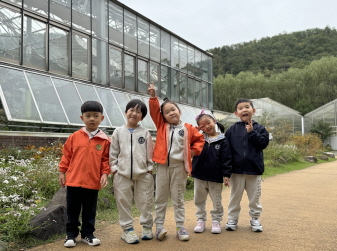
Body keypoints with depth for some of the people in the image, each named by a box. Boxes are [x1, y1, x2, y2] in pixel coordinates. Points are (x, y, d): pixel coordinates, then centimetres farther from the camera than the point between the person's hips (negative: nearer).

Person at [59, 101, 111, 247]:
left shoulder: (104, 140, -2)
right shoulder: (75, 136, 0)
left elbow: (105, 159, 3)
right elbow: (66, 155, 5)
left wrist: (105, 174, -8)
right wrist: (62, 172, 4)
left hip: (93, 182, 0)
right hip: (73, 180, 0)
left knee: (89, 211, 12)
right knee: (72, 209, 12)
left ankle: (87, 234, 27)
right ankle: (71, 234, 26)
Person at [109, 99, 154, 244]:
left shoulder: (145, 133, 4)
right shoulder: (118, 132, 5)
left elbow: (150, 153, 4)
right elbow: (113, 153, 6)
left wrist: (150, 169, 0)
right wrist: (114, 168, -1)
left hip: (143, 174, 0)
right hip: (122, 174, 0)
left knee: (145, 202, 7)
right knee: (123, 202, 5)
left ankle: (147, 227, 24)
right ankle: (127, 229, 18)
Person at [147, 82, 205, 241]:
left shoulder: (188, 129, 4)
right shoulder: (161, 126, 3)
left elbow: (199, 139, 15)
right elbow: (154, 111, -6)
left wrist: (194, 150, 3)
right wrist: (153, 96, -16)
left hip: (180, 167, 0)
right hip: (163, 166, 0)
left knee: (178, 199, 9)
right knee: (160, 198, 8)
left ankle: (180, 228, 17)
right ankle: (159, 226, 18)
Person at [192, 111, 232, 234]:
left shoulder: (222, 141, -5)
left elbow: (226, 159, -6)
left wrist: (226, 175, -11)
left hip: (216, 177, -3)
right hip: (199, 176, 3)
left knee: (217, 201, 9)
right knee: (199, 200, 13)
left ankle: (216, 221, 24)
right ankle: (201, 220, 27)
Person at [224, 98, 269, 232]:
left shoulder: (259, 128, 1)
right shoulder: (232, 129, -1)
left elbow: (263, 143, -11)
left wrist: (252, 132, -17)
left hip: (254, 169, 0)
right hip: (237, 169, 0)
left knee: (255, 196, 12)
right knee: (235, 196, 12)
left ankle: (255, 219, 28)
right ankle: (232, 219, 25)